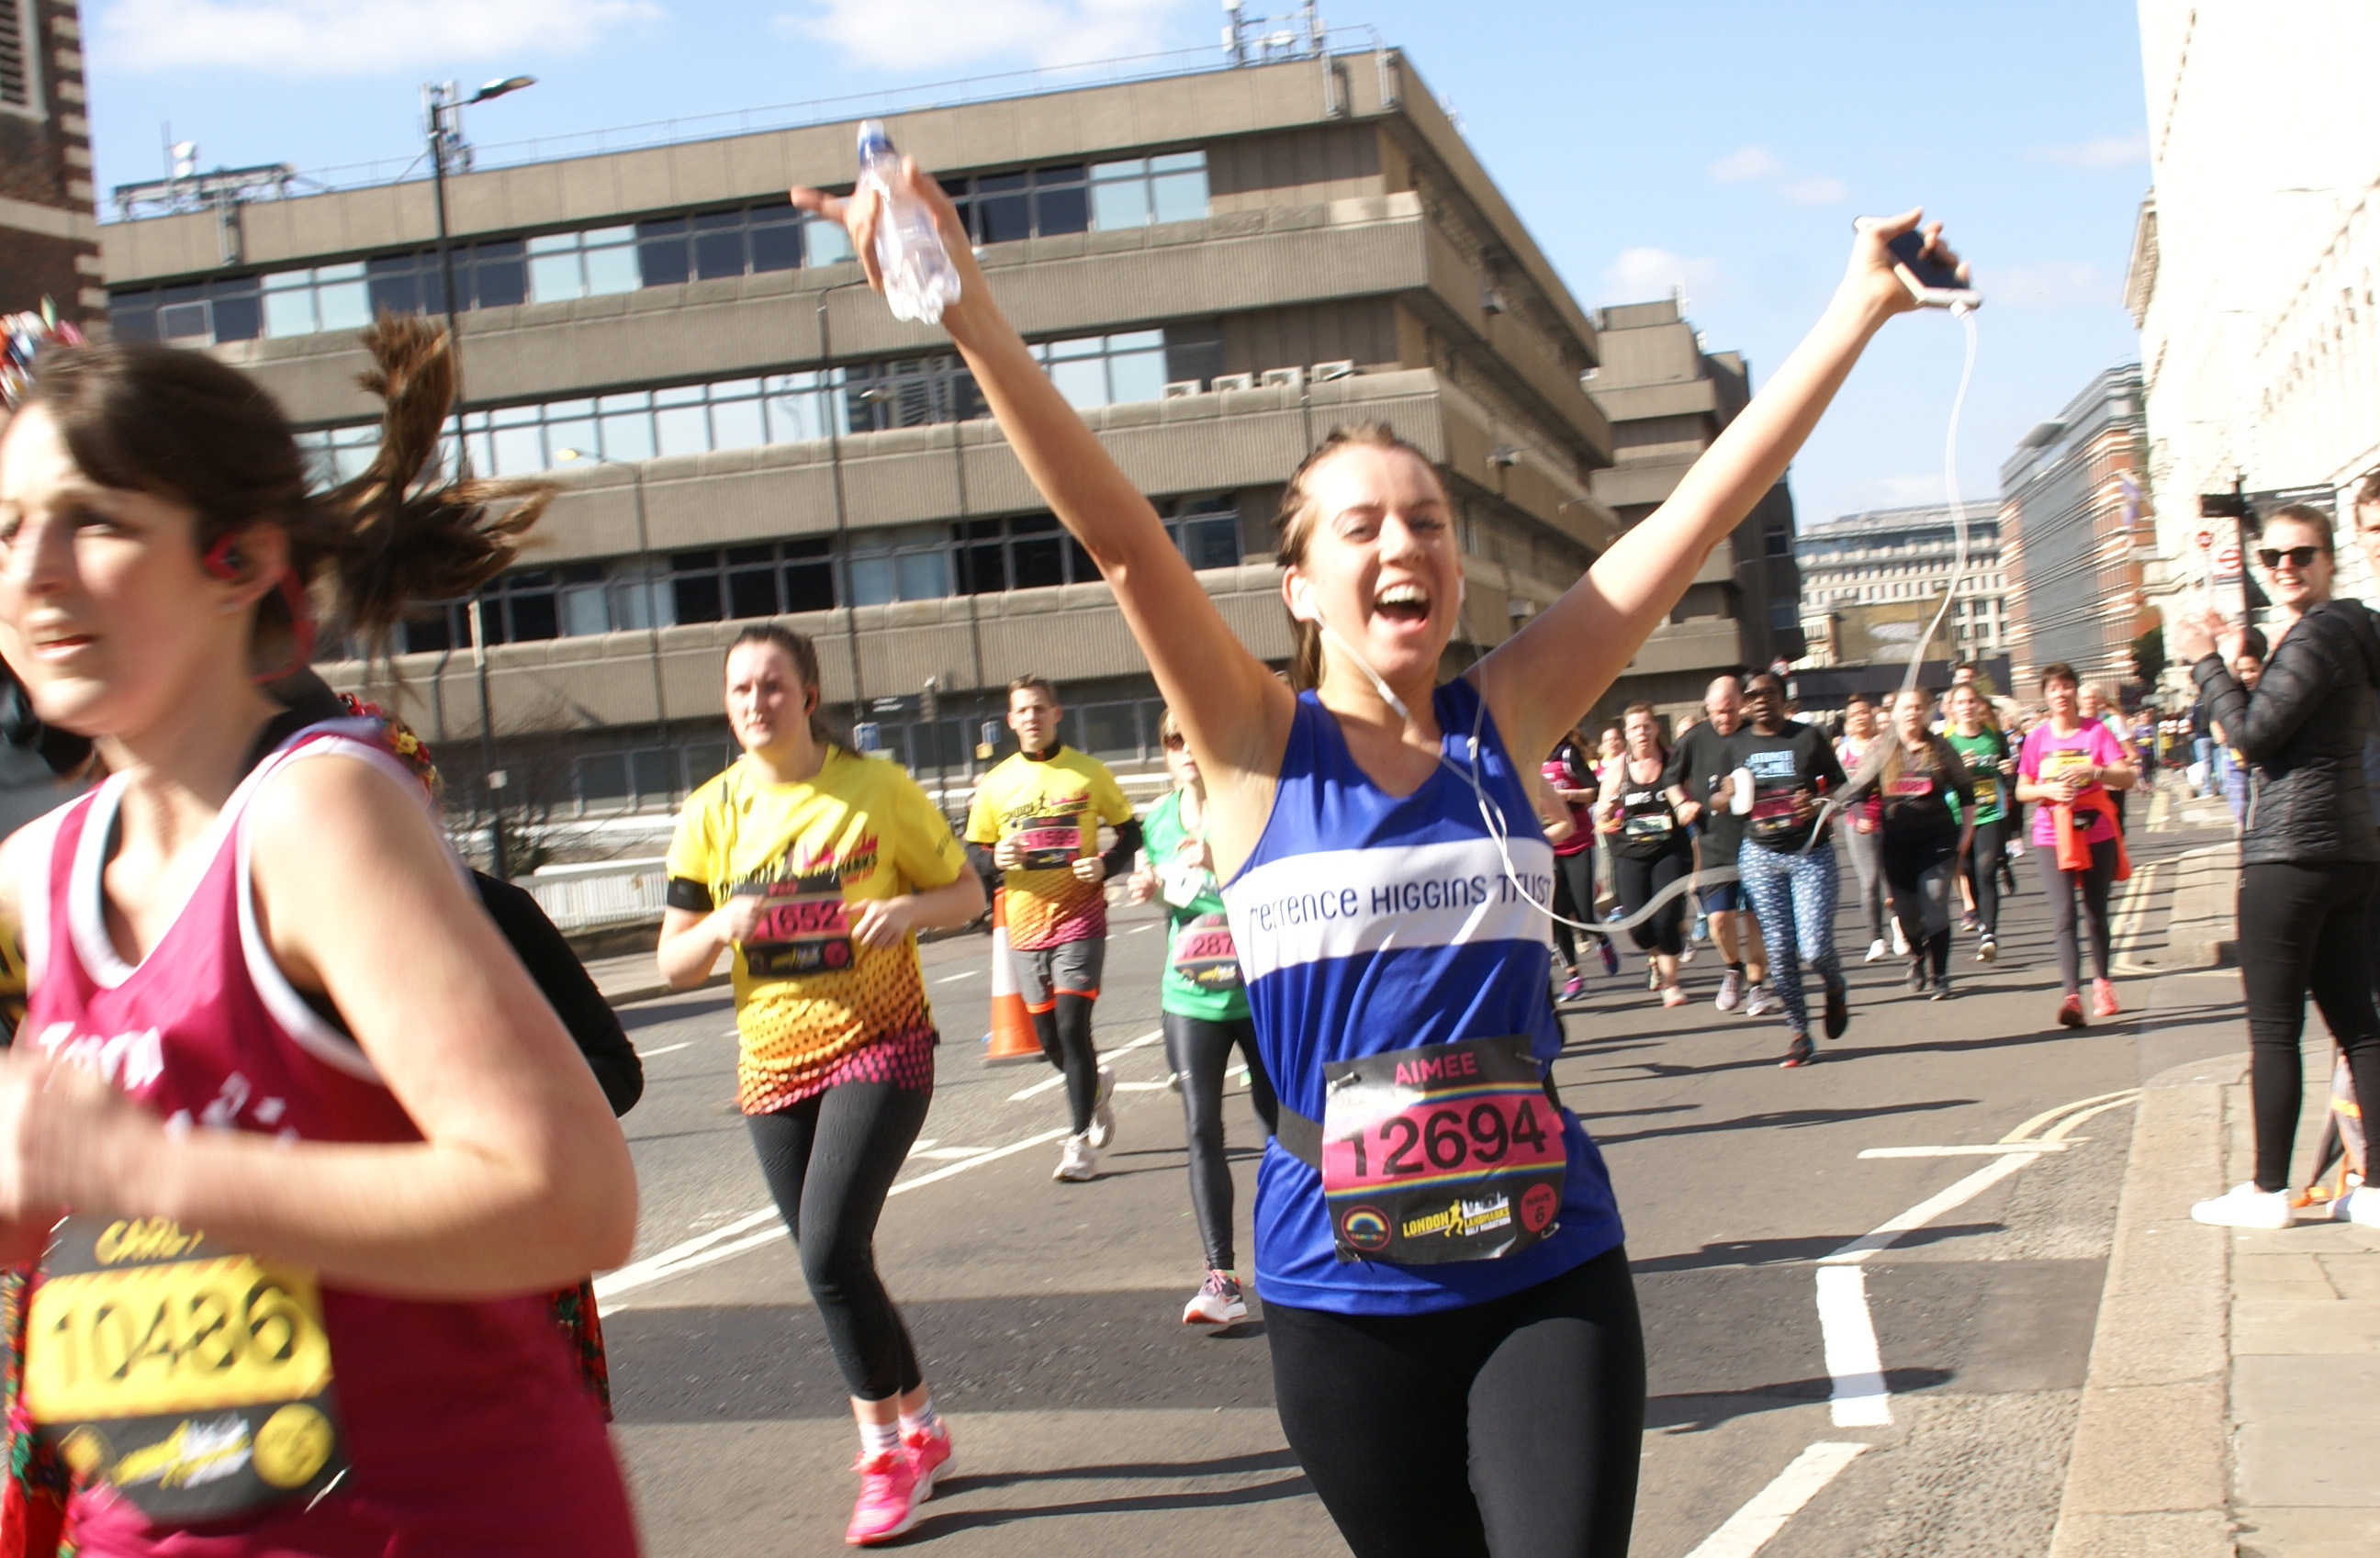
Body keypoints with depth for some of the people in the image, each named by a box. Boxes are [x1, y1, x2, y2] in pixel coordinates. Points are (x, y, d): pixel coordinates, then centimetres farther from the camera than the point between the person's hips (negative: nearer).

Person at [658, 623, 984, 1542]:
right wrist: (722, 925, -19)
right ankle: (917, 1430, 30)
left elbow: (967, 892, 3)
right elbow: (673, 964, 2)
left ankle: (887, 1448, 4)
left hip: (879, 1050, -4)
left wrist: (908, 909, -18)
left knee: (829, 1253, -17)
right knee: (830, 1263, 11)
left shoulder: (875, 788, -6)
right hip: (772, 1063, 5)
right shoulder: (711, 814, 2)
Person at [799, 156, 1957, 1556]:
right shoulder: (1260, 744, -3)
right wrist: (974, 315, -28)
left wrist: (1862, 302, 0)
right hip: (1345, 1293, -1)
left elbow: (1703, 508, 0)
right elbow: (1121, 536, -16)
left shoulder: (1507, 721, 2)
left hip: (1548, 1267, 1)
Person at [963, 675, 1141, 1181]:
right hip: (1025, 925, 3)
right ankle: (1097, 1086, 41)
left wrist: (1107, 864, -12)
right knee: (1049, 1039, 10)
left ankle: (1080, 1140, -5)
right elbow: (973, 852, 11)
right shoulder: (995, 785, 5)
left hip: (1079, 917, -3)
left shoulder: (1089, 773, 0)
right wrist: (995, 860, -12)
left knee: (1072, 1027, -13)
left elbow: (1130, 832, 8)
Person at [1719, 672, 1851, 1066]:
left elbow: (1840, 786, 3)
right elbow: (1717, 802, 14)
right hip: (1760, 856, 2)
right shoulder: (1736, 745, 6)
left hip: (1812, 854, -2)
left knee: (1815, 948, -9)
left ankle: (1835, 989, 25)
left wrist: (1819, 804, -17)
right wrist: (1728, 795, -9)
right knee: (1779, 950, -1)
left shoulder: (1808, 737, -1)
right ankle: (1798, 1030, 11)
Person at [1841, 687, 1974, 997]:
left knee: (1935, 906, -11)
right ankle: (1917, 955, 37)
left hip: (1937, 837, -1)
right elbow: (1855, 791, 5)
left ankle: (1939, 976, -2)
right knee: (1906, 909, 6)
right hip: (1896, 842, 1)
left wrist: (1967, 831, 5)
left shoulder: (1941, 749, 3)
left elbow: (1965, 791, 11)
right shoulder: (1882, 751, 3)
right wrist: (1860, 817, -14)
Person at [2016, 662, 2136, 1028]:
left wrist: (2092, 771, -26)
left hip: (2098, 834, 0)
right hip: (2052, 837, 0)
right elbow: (2022, 791, 6)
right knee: (2063, 917, -13)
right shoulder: (2037, 738, 3)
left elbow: (2126, 778, -9)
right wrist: (2048, 790, -14)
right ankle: (2072, 995, -22)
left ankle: (2103, 983, 33)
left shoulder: (2096, 731, -1)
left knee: (2096, 914, 13)